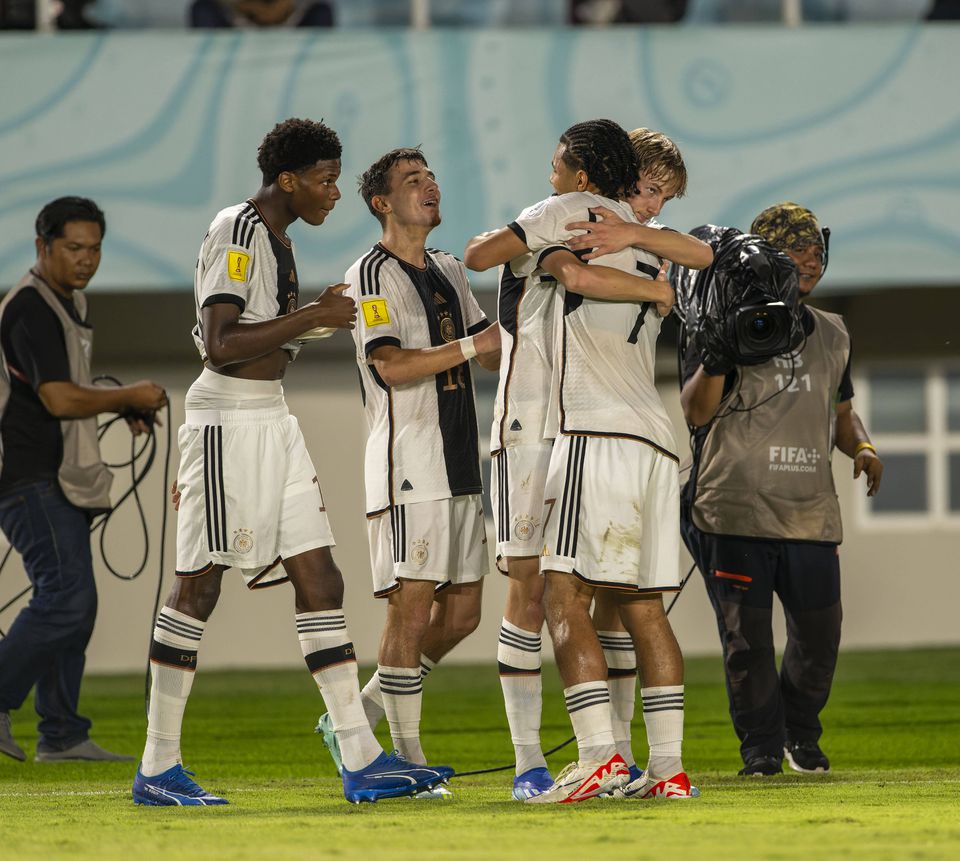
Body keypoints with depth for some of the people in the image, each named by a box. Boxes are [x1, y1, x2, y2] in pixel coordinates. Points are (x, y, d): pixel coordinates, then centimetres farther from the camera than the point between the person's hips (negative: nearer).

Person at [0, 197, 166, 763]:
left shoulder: (70, 304, 18)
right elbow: (59, 399, -22)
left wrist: (123, 408, 14)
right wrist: (129, 397, -10)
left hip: (59, 481, 10)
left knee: (71, 603, 8)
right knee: (67, 595, -18)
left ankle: (63, 735, 9)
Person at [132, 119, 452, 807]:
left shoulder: (277, 236, 17)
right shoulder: (237, 232, -13)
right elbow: (221, 345, -21)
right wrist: (313, 317, -18)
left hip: (273, 419, 10)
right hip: (227, 418, -10)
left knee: (321, 582, 3)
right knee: (198, 587, -4)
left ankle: (361, 760, 0)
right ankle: (158, 769, 2)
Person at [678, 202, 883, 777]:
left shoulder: (833, 335, 18)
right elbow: (696, 412, -6)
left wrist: (861, 446, 8)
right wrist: (714, 361, -23)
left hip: (810, 509, 5)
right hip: (736, 507, -5)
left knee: (820, 629, 2)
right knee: (747, 636, -3)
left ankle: (801, 734, 25)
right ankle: (761, 746, 11)